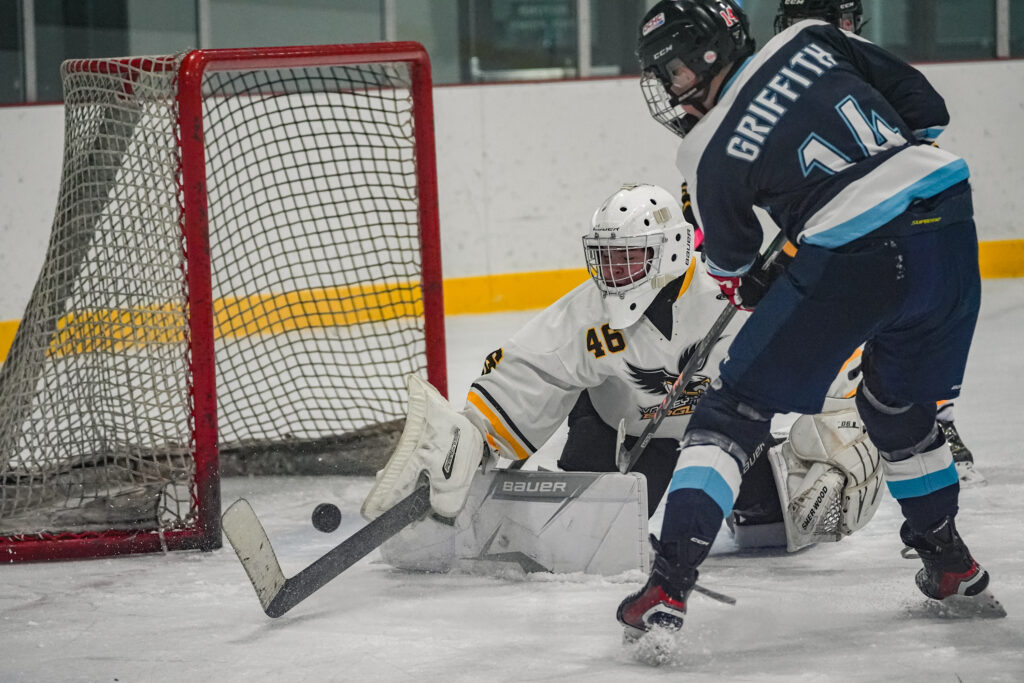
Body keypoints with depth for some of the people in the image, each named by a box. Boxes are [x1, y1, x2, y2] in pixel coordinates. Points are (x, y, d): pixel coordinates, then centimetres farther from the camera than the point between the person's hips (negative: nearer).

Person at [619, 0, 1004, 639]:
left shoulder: (709, 153, 1)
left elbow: (731, 259, 15)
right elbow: (923, 104, 14)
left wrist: (749, 289, 38)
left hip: (855, 262, -6)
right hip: (949, 216, 6)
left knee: (735, 408, 4)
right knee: (900, 405, 30)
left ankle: (668, 587, -6)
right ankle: (951, 567, 40)